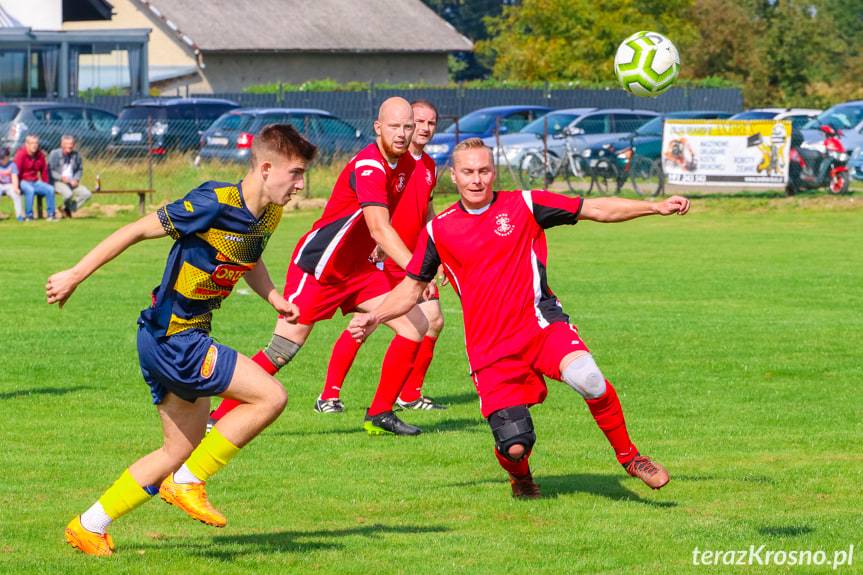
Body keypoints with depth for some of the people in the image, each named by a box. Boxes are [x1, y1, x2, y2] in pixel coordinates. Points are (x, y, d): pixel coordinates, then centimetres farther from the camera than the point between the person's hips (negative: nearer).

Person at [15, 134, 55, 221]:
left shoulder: (40, 155, 5)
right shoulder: (21, 154, -13)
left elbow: (44, 171, 12)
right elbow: (16, 171, -16)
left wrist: (46, 185, 9)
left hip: (35, 182, 6)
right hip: (23, 181, -6)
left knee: (50, 189, -16)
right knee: (30, 190, -37)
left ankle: (51, 215, -7)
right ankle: (29, 216, -30)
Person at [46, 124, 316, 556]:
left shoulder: (269, 214, 5)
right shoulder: (215, 204, -22)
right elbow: (137, 230, -17)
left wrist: (276, 300, 10)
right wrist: (75, 276, -13)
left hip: (187, 337, 10)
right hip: (171, 338, -10)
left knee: (182, 451, 17)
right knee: (270, 396, -14)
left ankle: (89, 527, 23)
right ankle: (188, 482, -4)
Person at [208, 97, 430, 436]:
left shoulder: (406, 165, 2)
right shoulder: (368, 167, -25)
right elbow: (379, 229, -37)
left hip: (357, 268, 8)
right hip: (316, 266, -8)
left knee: (417, 326, -1)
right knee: (283, 350, -11)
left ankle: (380, 414, 7)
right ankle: (219, 417, 1)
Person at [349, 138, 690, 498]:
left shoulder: (525, 205, 3)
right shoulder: (438, 231, 7)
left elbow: (595, 209, 7)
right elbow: (411, 289, 17)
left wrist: (655, 207, 1)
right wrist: (374, 318, 2)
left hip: (541, 324, -1)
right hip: (490, 348, 1)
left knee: (588, 380, -32)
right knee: (515, 447, -13)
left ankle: (628, 457, -8)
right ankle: (519, 476, 27)